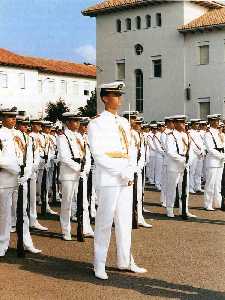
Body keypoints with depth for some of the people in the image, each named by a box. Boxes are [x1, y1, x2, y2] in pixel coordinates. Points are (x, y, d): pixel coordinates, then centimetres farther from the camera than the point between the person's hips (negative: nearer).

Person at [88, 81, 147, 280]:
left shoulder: (124, 122, 15)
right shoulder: (96, 124, -6)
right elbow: (98, 155, -12)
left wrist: (131, 173, 2)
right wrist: (121, 172, -15)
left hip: (126, 180, 7)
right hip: (108, 180, -7)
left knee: (125, 221, 12)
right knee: (105, 222, -2)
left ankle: (125, 261, 22)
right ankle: (99, 265, 8)